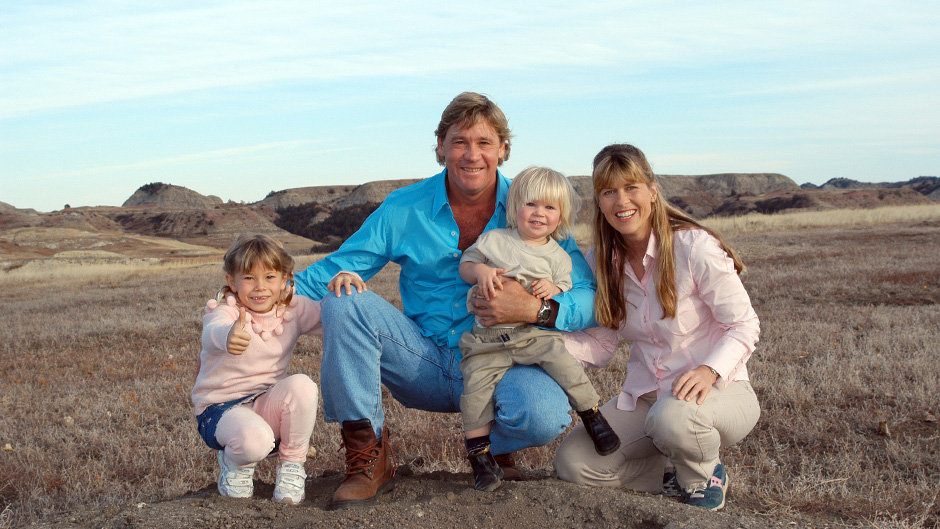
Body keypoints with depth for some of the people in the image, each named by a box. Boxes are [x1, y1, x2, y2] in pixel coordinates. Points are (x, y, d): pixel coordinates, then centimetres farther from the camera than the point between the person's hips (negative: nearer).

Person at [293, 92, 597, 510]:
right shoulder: (404, 209, 1)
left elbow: (589, 298, -8)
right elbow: (338, 267, 0)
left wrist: (536, 309, -29)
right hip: (426, 364, 2)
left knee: (545, 414, -35)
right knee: (345, 303, -22)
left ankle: (492, 446, 6)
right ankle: (368, 456, -9)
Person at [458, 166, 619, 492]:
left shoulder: (557, 256, 10)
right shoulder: (494, 240, 7)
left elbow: (566, 296, 12)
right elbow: (465, 263, 9)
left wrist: (552, 289, -12)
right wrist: (480, 271, -14)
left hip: (535, 333, 1)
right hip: (488, 337, 0)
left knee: (564, 362, -22)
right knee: (475, 383, -16)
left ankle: (593, 417, 2)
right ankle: (479, 455, -2)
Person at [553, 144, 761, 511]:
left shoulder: (694, 247, -15)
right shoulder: (600, 262, 1)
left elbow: (745, 325, -11)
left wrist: (709, 370, -30)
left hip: (719, 391, -5)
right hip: (645, 396, 5)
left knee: (672, 417, -39)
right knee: (572, 464, -14)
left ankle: (705, 476, -3)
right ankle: (676, 476, 8)